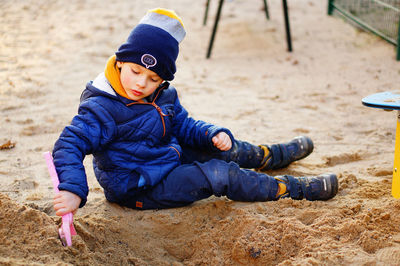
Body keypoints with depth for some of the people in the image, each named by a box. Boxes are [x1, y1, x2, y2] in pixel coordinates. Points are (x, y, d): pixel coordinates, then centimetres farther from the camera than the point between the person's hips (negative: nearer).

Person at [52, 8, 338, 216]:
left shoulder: (163, 96, 1)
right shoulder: (102, 109, -25)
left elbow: (184, 126, 14)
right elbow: (69, 145, -29)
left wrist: (214, 135, -6)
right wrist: (73, 190, -45)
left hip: (169, 160, 9)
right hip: (140, 189, -9)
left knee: (224, 149, 16)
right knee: (218, 174, -17)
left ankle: (275, 155, 44)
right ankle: (293, 189, -3)